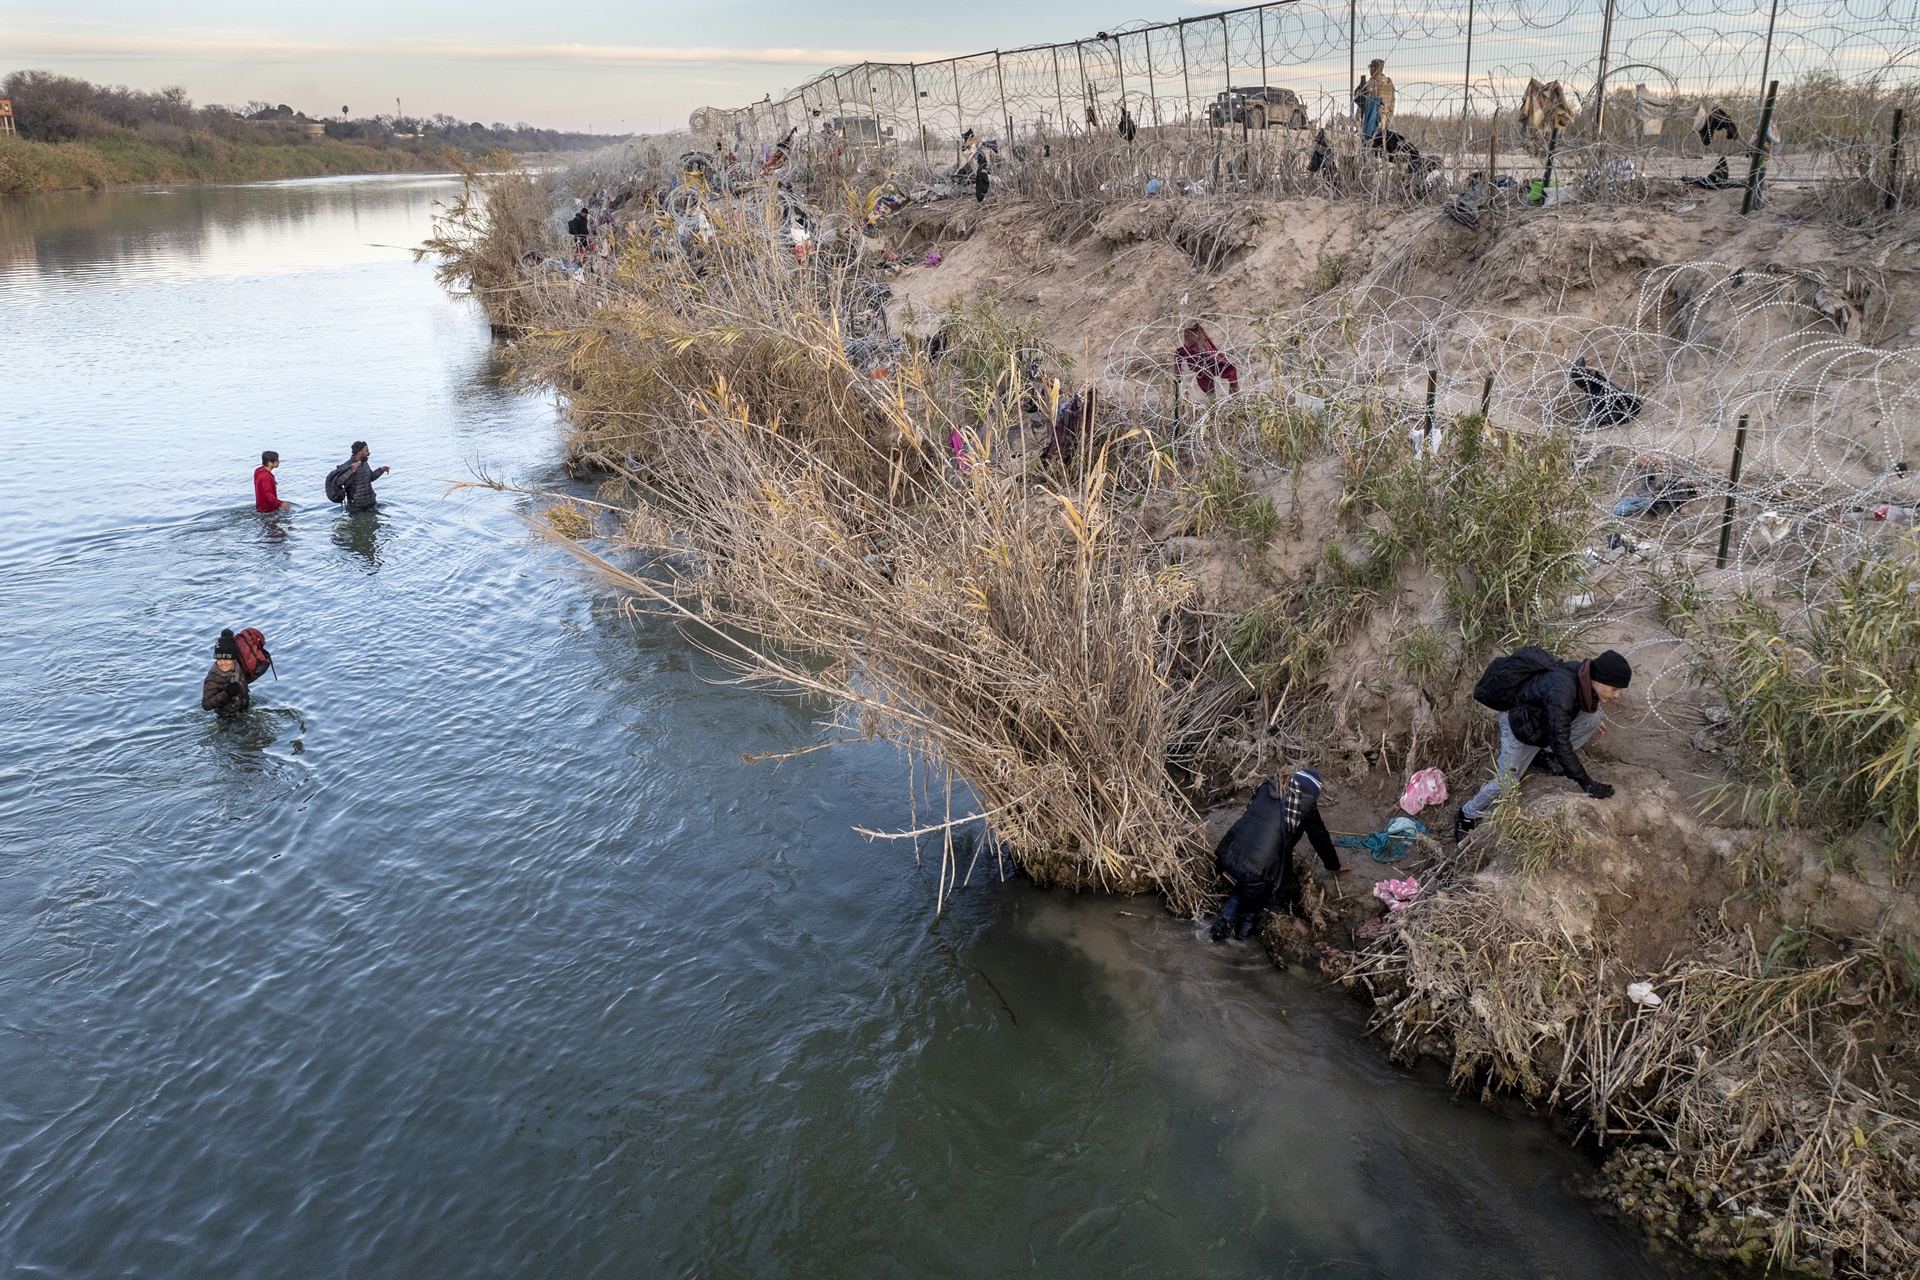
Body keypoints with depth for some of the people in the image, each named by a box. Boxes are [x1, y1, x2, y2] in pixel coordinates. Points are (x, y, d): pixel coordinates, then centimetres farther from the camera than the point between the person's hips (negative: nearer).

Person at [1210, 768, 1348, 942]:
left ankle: (1225, 921, 18)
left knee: (1241, 890, 35)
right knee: (1252, 911, 22)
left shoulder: (1267, 789, 18)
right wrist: (1335, 866, 34)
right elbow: (1320, 839, 15)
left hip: (1230, 856, 5)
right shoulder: (1305, 805, 4)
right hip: (1258, 868, -5)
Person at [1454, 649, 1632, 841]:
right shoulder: (1561, 692, -44)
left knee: (1593, 718, -11)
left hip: (1544, 716, 7)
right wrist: (1586, 783, -37)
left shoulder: (1584, 674, -19)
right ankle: (1467, 816, 22)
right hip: (1519, 724, -7)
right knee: (1506, 782, -3)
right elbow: (1559, 742, -41)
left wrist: (1595, 719, 21)